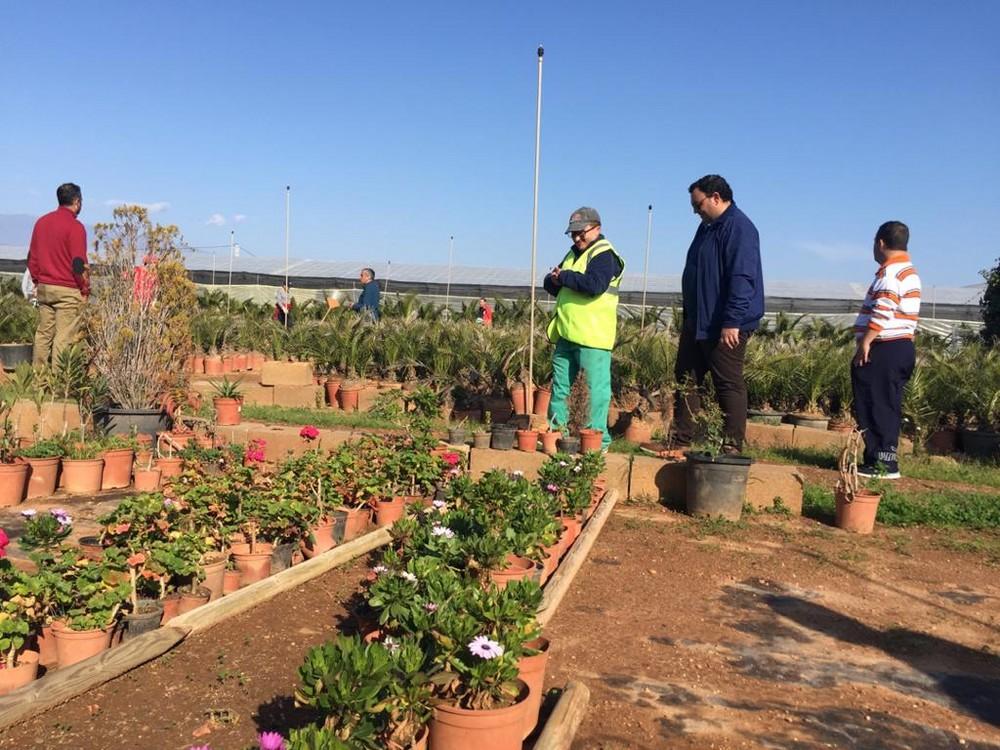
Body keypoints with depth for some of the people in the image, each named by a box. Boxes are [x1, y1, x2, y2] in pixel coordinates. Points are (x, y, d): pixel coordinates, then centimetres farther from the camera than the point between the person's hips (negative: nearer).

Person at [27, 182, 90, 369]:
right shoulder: (75, 226, -12)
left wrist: (37, 282, 22)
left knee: (43, 333, 13)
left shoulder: (42, 222, 10)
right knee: (64, 336, -3)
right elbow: (79, 263, -13)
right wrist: (85, 290, -3)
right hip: (68, 290, -7)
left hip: (44, 288, 7)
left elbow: (32, 257, 15)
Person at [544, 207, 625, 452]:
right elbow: (551, 284, 20)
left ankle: (598, 438, -2)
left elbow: (594, 285, -25)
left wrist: (564, 276, -12)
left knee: (596, 386, -5)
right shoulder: (574, 253, 20)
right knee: (559, 385, 14)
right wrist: (555, 281, -5)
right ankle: (556, 430, 24)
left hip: (592, 338, -9)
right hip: (566, 334, 9)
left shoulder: (604, 255, -8)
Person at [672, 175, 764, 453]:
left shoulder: (739, 228, -15)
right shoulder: (707, 226, 16)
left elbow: (742, 279, -24)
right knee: (686, 380, 12)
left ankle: (732, 448, 4)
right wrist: (688, 315, 24)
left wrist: (732, 322, -28)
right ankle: (681, 442, 19)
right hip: (697, 322, 10)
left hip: (725, 327, -10)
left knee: (729, 385, -3)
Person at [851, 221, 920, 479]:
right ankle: (884, 460, 18)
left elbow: (882, 312, -22)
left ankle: (883, 463, -6)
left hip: (885, 349, -10)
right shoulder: (909, 271, 20)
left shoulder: (890, 271, -12)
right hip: (902, 347, 10)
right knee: (886, 408, 13)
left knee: (878, 407, -7)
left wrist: (865, 341, -20)